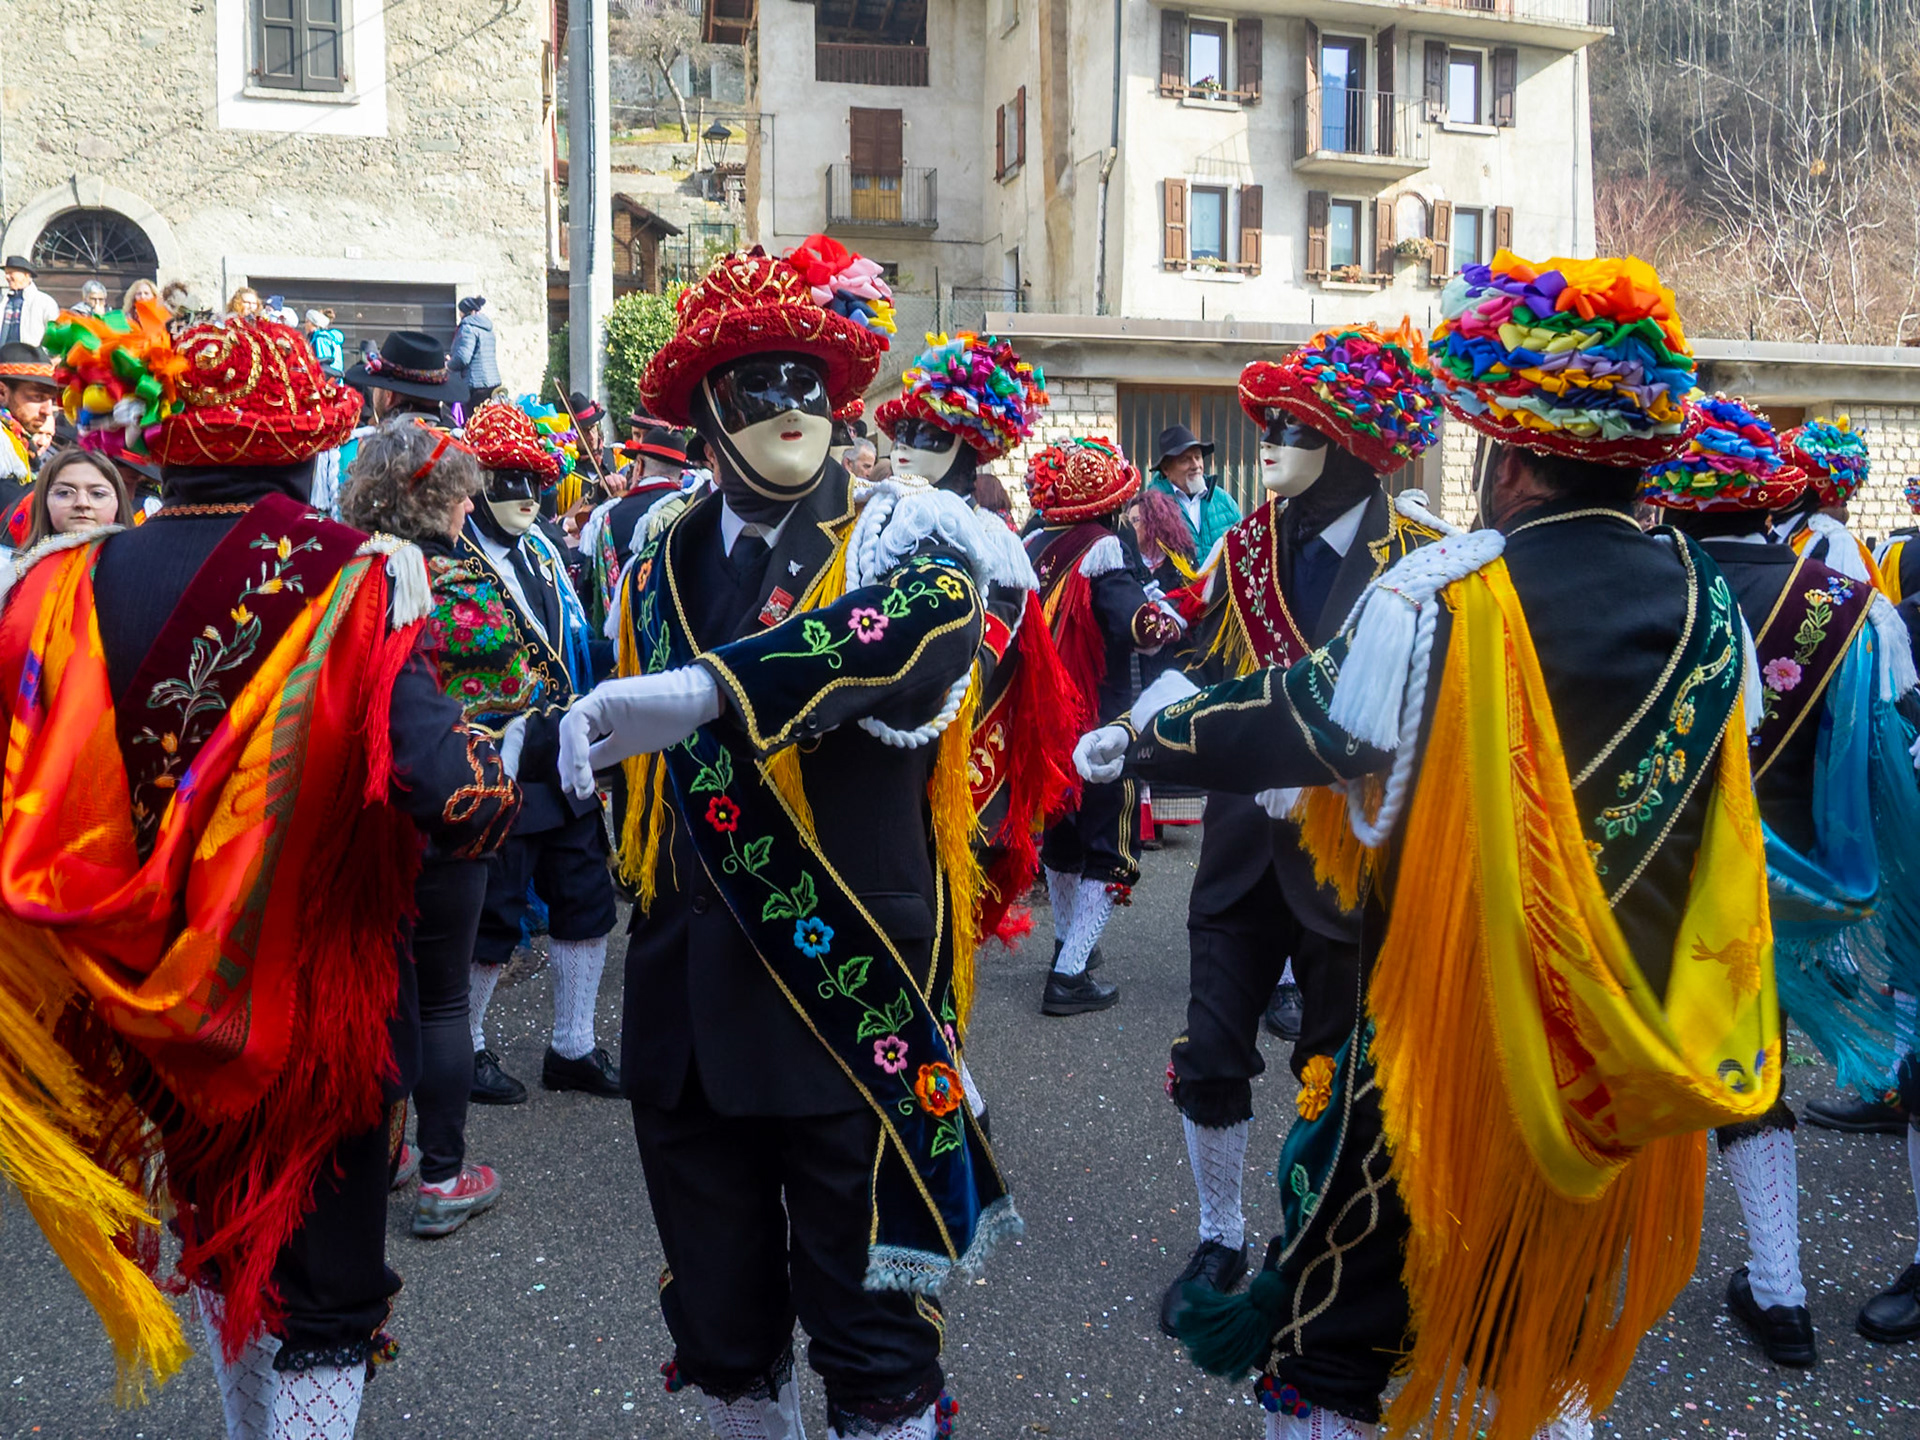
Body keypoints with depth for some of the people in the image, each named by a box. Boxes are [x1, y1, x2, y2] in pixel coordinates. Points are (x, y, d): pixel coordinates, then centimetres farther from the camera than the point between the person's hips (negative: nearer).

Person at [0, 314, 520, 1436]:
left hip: (157, 997, 5)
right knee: (326, 1293, 11)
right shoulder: (356, 585, -19)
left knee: (221, 1235, 27)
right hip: (317, 1001, -4)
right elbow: (454, 799, -28)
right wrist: (532, 756, -10)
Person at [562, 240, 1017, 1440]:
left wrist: (698, 690, -36)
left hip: (856, 992, -4)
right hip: (693, 997, 5)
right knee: (719, 1317, 18)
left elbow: (909, 632, -27)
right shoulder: (662, 565, 13)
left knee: (870, 1314, 7)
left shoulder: (898, 538, -3)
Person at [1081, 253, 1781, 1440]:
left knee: (1334, 1337, 12)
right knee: (1555, 1325, 24)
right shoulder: (1708, 604, -1)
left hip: (1454, 1024, -5)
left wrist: (1133, 746, 5)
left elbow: (1300, 722, -10)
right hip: (1625, 1041, 6)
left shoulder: (1449, 594, -18)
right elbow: (1714, 808, 10)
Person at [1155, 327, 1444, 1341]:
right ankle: (1220, 1240, 27)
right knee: (1209, 1056, 5)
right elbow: (1202, 670, 8)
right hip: (1244, 837, 3)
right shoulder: (1246, 545, 6)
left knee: (1334, 1066, 11)